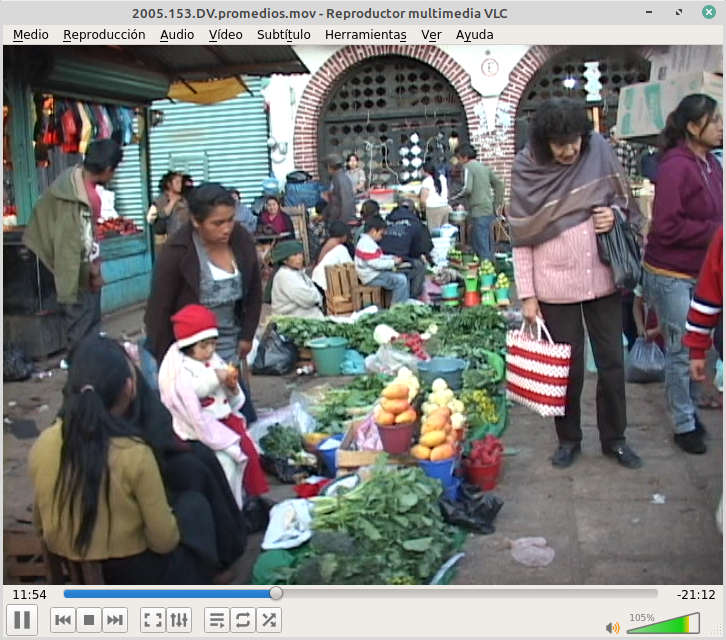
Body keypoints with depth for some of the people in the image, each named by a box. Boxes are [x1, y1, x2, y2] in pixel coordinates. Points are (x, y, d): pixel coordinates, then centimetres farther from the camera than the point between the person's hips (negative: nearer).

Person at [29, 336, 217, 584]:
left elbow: (40, 525, 4)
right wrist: (169, 516, 5)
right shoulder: (134, 452, -26)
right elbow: (164, 541, -17)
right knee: (194, 504, 21)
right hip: (132, 577, -5)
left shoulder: (42, 445, -11)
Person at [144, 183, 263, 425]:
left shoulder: (242, 241, -4)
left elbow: (254, 292, 12)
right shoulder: (175, 254, -18)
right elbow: (158, 313, -11)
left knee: (245, 420, 7)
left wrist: (246, 336, 11)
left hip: (229, 353, 5)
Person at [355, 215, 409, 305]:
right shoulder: (367, 244, -22)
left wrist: (392, 258, 8)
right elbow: (377, 264, -26)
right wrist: (393, 262, -15)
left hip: (376, 274, 12)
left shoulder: (366, 241, 14)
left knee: (404, 277, 15)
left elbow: (379, 258, 23)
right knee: (401, 280, -21)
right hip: (372, 277, -12)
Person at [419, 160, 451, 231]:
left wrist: (422, 208, 2)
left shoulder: (427, 181, -11)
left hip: (433, 209, -7)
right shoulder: (443, 178, 10)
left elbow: (423, 200, -15)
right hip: (445, 207, 7)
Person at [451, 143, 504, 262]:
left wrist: (455, 199, -3)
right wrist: (497, 204, 17)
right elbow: (499, 184, 16)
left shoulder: (468, 167, -5)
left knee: (481, 246, -6)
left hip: (478, 212, -8)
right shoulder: (485, 167, 17)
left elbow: (468, 189, -18)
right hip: (489, 211, 8)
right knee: (488, 245, 13)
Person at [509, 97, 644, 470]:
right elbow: (521, 239, -6)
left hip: (602, 281, 2)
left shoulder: (598, 152, -3)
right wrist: (527, 295, -8)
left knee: (612, 362, 10)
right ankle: (568, 439, 28)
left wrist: (615, 215, -13)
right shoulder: (527, 170, -9)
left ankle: (614, 438, 28)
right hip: (555, 286, -2)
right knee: (568, 367, 8)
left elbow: (624, 201, 11)